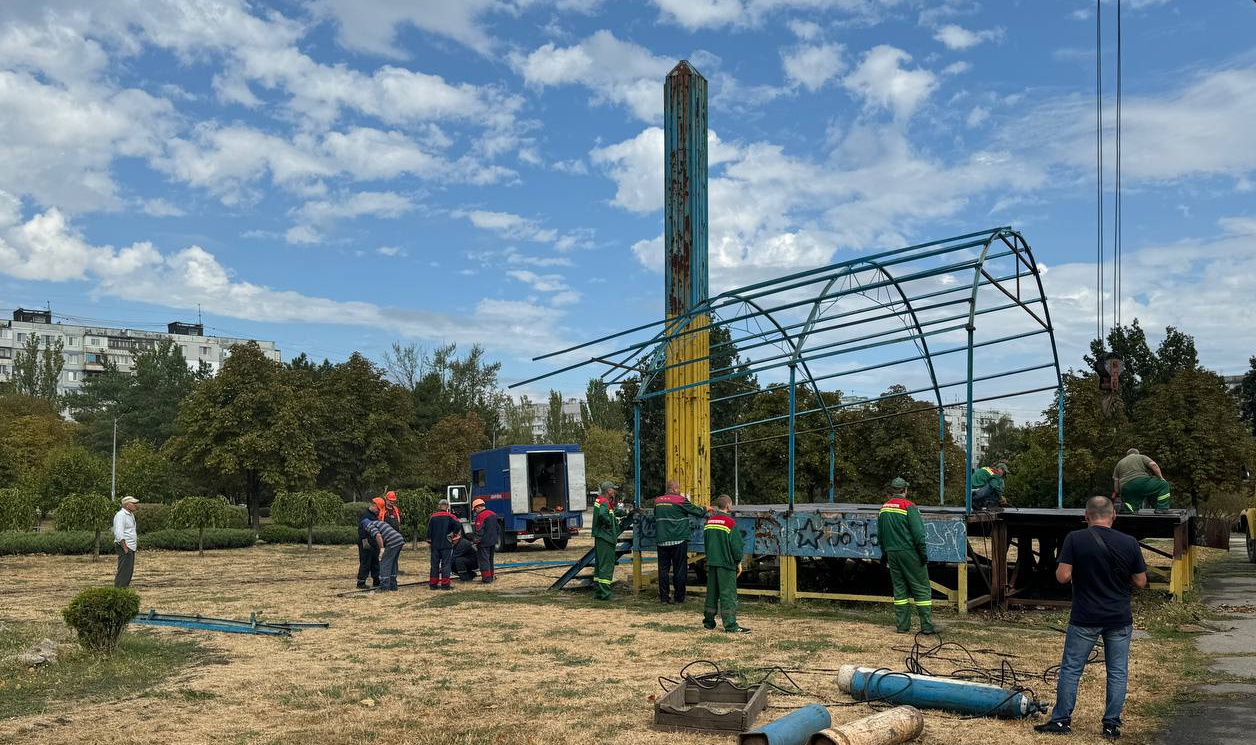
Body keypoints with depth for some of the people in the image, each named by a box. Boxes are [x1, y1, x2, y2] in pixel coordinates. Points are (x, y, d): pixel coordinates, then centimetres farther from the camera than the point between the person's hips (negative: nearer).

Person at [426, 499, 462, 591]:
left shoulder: (433, 517, 4)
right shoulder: (450, 516, -6)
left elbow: (429, 530, 8)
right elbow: (458, 525, -17)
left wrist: (429, 540, 21)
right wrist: (456, 532, 3)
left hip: (435, 545, 3)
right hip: (446, 545, -3)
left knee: (434, 564, 10)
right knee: (446, 564, 1)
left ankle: (433, 584, 12)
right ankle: (445, 584, -3)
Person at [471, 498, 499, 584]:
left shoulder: (480, 516, -17)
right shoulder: (493, 514, 11)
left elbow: (479, 532, -20)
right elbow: (498, 528, 18)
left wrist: (476, 542, -12)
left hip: (484, 542, -9)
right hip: (493, 542, 9)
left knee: (484, 560, -2)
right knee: (490, 560, 18)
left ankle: (487, 579, -3)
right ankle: (490, 577, 25)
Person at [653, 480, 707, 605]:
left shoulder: (657, 501, 8)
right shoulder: (680, 500, -9)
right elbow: (696, 511, -1)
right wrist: (707, 512, 18)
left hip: (662, 541, 4)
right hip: (678, 540, -4)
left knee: (663, 569, 7)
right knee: (679, 569, 5)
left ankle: (664, 598, 5)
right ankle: (679, 597, 9)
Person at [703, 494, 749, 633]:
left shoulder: (709, 521, 8)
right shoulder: (730, 522, -12)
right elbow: (736, 544, -12)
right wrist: (738, 561, 1)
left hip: (711, 562, 6)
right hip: (726, 563, -6)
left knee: (712, 592, 15)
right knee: (728, 594, -4)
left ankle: (708, 621, 22)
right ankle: (731, 625, -5)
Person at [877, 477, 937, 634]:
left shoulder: (883, 508, 9)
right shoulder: (909, 506, -11)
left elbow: (880, 535, 16)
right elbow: (918, 532, -15)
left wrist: (885, 553, 24)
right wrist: (923, 552, -9)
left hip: (892, 553, 6)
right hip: (909, 551, -6)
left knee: (899, 588, 11)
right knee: (921, 588, 0)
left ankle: (902, 625, 10)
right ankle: (927, 625, -1)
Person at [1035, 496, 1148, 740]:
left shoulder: (1075, 539, -11)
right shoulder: (1129, 543, -4)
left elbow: (1062, 577, -14)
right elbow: (1141, 582, 1)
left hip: (1084, 619, -2)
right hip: (1119, 619, 2)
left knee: (1071, 670, 8)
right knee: (1118, 672, 11)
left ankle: (1061, 720, 13)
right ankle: (1111, 724, 15)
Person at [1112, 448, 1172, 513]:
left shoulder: (1119, 463, 28)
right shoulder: (1142, 457, 19)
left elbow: (1116, 481, 22)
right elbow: (1153, 465, 1)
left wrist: (1116, 493, 28)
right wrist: (1161, 477, 7)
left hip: (1126, 488, 4)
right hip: (1142, 482, -4)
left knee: (1133, 508, 14)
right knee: (1164, 485, 11)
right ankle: (1162, 509, -2)